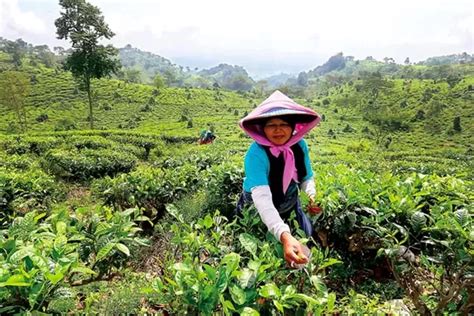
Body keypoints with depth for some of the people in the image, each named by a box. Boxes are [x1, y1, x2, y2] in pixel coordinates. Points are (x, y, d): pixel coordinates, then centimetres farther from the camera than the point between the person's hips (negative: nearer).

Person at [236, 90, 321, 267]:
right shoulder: (256, 154, -36)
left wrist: (312, 195, -30)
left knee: (307, 239, 23)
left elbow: (307, 177, -6)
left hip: (290, 206, 5)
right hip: (258, 212, -5)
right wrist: (284, 236, -62)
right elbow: (262, 199, -48)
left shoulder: (299, 145, -19)